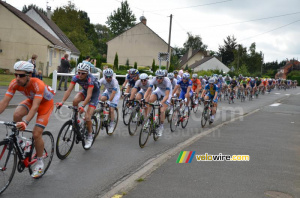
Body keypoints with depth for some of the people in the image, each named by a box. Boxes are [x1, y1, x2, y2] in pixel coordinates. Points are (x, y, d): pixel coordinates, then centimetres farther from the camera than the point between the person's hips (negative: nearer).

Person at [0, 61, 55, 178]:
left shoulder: (38, 85, -38)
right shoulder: (14, 83, -23)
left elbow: (35, 107, -46)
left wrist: (25, 122, -59)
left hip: (45, 102, -5)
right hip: (31, 100, 5)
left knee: (36, 134, -14)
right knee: (17, 115, -26)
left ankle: (40, 163, 6)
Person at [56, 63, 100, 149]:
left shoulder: (90, 79, -35)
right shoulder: (76, 77, -22)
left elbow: (89, 95, -44)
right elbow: (69, 90, -27)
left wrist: (82, 106, -57)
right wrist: (62, 102, -40)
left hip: (94, 93, -5)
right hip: (85, 90, 5)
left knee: (87, 117, -16)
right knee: (75, 100, -29)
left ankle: (90, 136, 6)